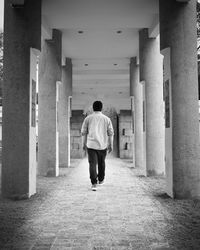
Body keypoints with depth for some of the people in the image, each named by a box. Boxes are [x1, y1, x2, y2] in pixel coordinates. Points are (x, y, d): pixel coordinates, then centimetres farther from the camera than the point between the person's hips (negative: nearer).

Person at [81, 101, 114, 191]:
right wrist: (111, 145, 10)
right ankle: (101, 179, 36)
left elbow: (83, 132, 4)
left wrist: (84, 144, 13)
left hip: (91, 145, -1)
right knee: (101, 163, 20)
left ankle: (94, 183, -15)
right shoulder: (106, 119, 1)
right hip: (103, 145, 1)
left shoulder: (88, 118, 1)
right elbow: (110, 133, 2)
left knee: (92, 164, -3)